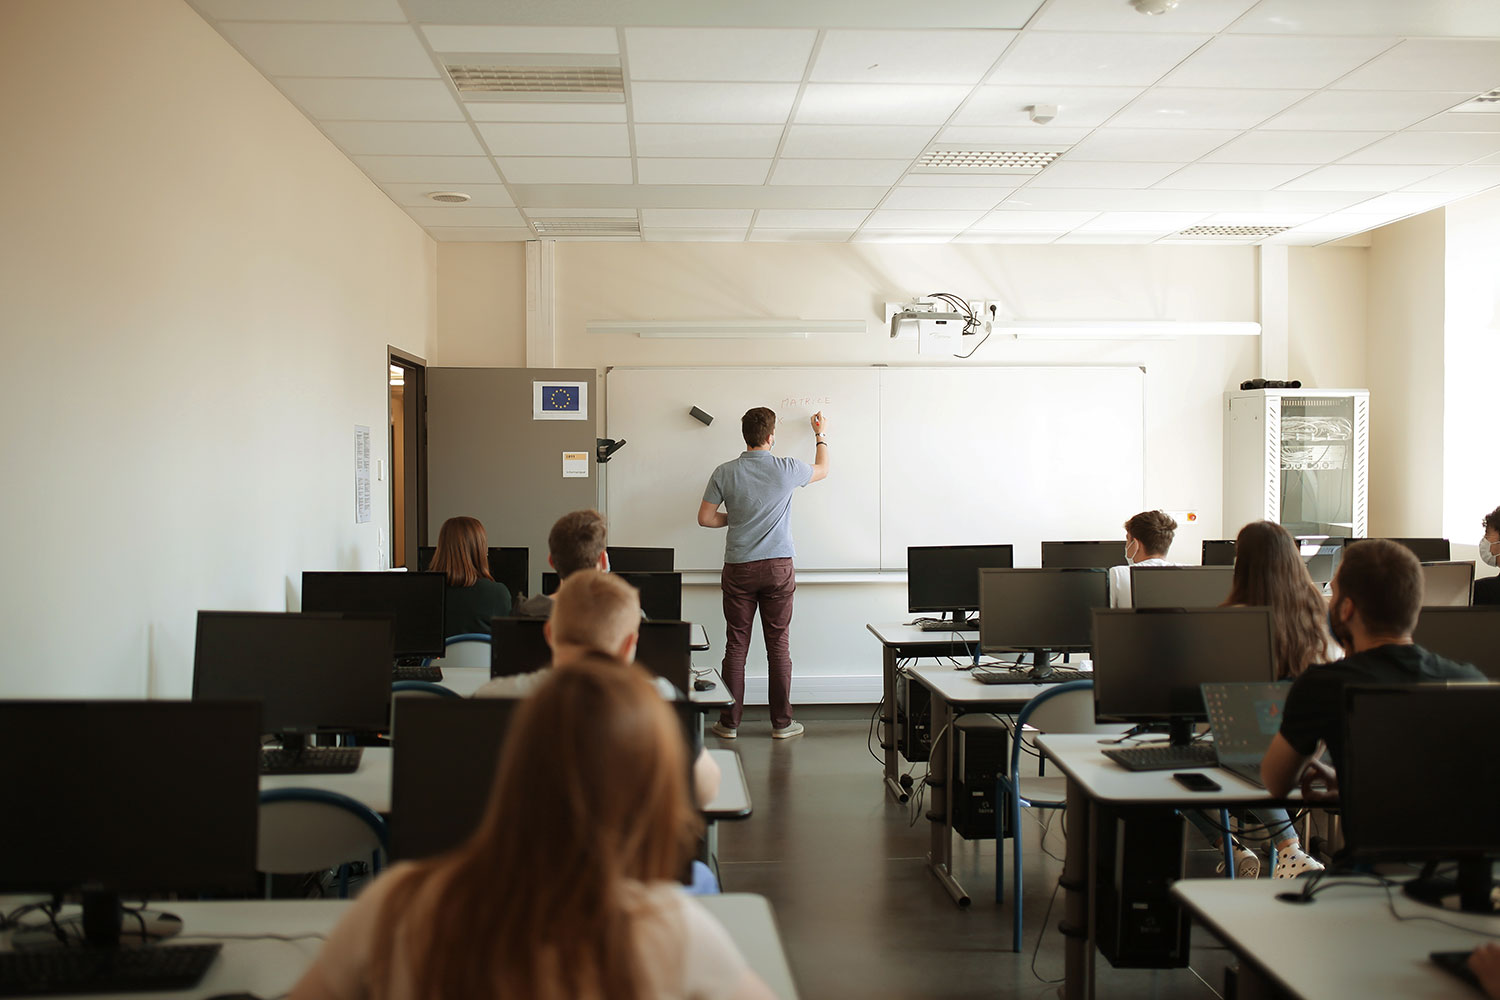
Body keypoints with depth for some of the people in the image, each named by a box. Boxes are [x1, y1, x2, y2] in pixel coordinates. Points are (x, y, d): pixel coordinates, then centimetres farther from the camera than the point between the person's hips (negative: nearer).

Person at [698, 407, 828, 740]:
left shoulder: (725, 473, -4)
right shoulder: (787, 470, -5)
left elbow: (705, 518, 0)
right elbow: (822, 470, 16)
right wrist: (821, 436, 33)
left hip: (738, 569, 1)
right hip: (778, 568, -1)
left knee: (736, 644, 6)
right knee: (778, 644, 6)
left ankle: (730, 722, 10)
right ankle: (782, 722, 12)